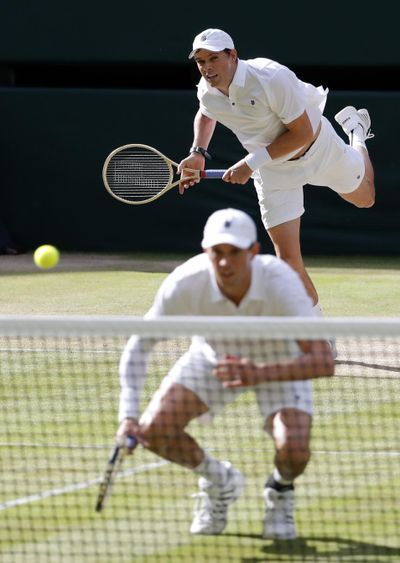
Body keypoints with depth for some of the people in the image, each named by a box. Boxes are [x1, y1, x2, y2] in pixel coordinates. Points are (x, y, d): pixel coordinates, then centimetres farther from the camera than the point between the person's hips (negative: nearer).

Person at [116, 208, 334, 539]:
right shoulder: (184, 285, -33)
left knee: (293, 448, -29)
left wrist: (260, 374, -59)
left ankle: (280, 491, 11)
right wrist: (128, 416, -34)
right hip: (214, 358, 2)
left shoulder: (280, 283, -38)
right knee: (153, 429, -18)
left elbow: (323, 361, -43)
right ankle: (218, 481, 14)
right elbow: (139, 345, -21)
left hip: (278, 364, -2)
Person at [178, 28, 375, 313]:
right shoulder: (207, 93, -18)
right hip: (273, 170, 3)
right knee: (288, 257, -8)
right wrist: (198, 152, -9)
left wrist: (252, 162, -34)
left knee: (364, 198, 26)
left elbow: (302, 133, -31)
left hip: (318, 147, -3)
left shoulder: (272, 79, -37)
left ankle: (355, 128, 54)